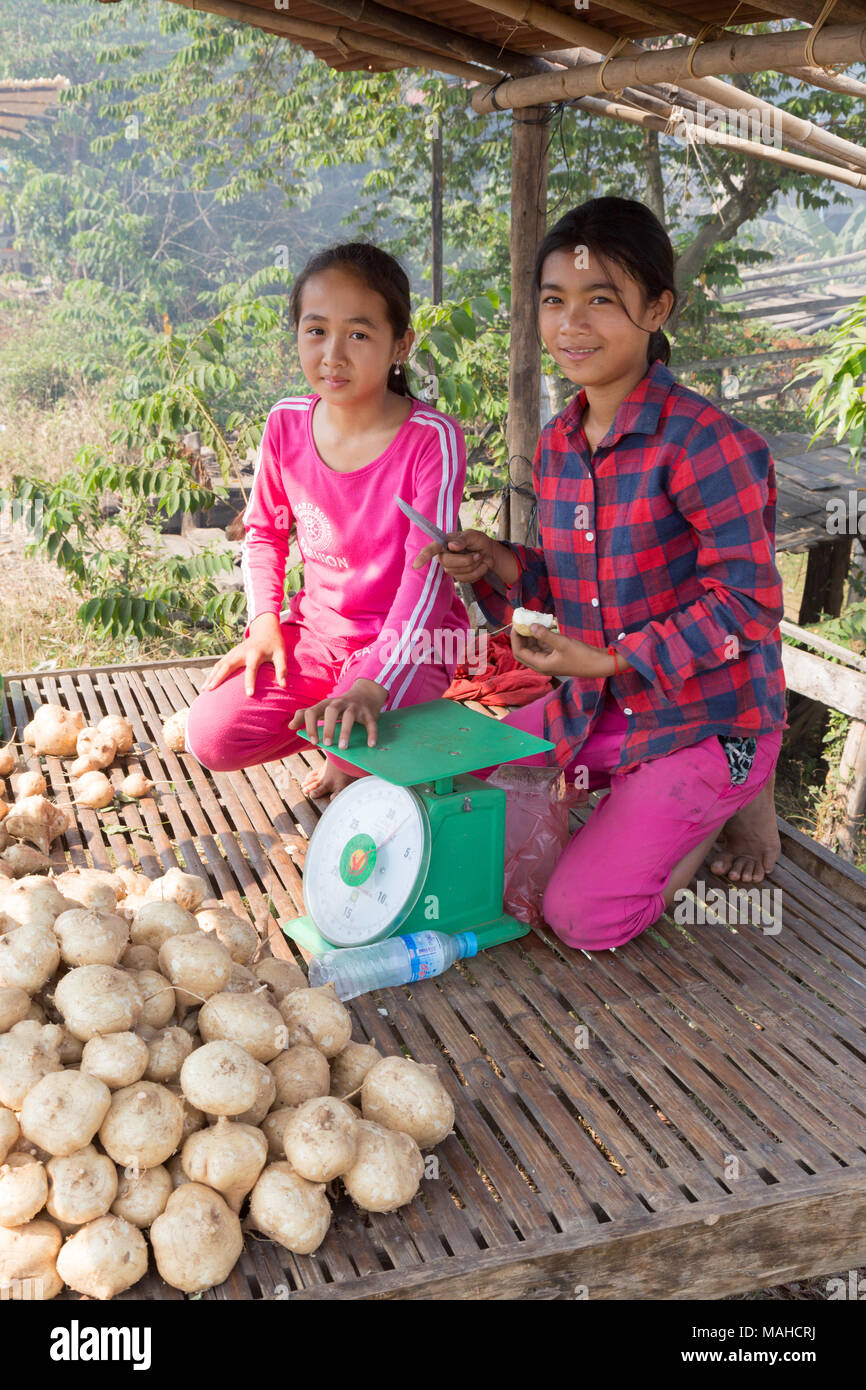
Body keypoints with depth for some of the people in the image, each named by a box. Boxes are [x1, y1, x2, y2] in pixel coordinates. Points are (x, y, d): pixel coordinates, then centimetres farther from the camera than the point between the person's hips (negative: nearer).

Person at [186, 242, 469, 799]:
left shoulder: (433, 439, -20)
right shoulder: (286, 424, -5)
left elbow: (428, 572, -26)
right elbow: (264, 530, 12)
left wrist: (371, 683, -38)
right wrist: (264, 620, -4)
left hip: (407, 638, -4)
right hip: (316, 628, 5)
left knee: (354, 753, -30)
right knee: (212, 737, -11)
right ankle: (335, 727, 13)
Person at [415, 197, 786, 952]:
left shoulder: (704, 443, -22)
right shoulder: (557, 446, 2)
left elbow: (746, 604, -22)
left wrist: (608, 660, -25)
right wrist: (502, 566, -7)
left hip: (704, 721, -7)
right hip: (593, 708, 7)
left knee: (582, 916, -10)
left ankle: (728, 807, 12)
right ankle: (632, 798, 23)